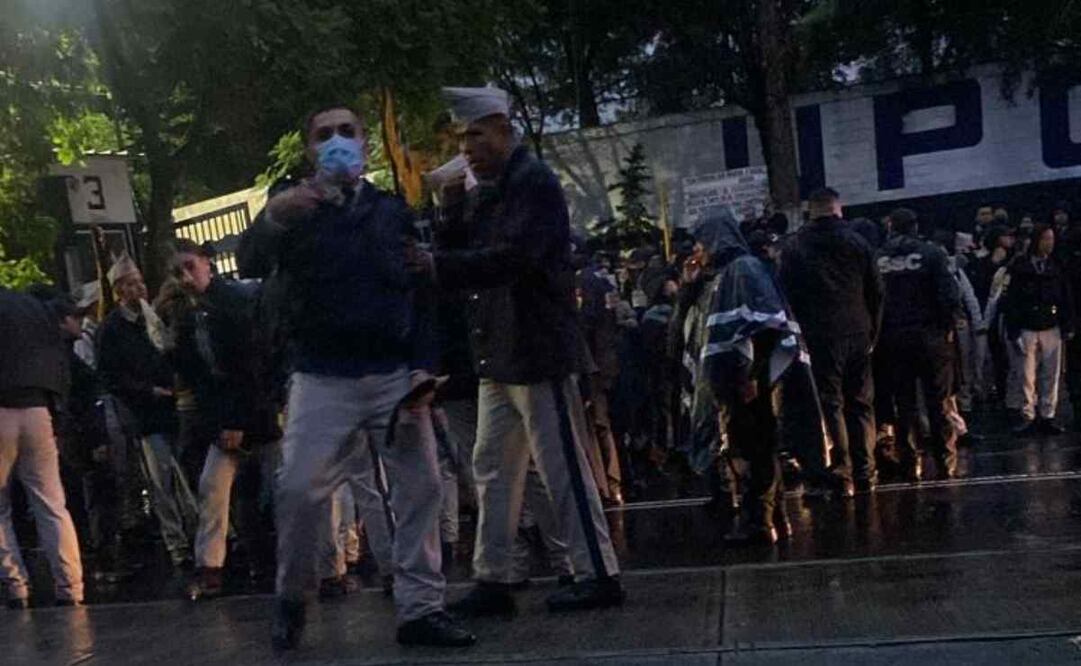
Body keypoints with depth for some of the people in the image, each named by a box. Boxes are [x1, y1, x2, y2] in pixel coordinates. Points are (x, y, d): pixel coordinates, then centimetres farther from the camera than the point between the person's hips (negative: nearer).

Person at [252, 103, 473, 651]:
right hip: (323, 378, -2)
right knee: (299, 489, -9)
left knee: (421, 487, 0)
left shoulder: (393, 211, 12)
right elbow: (259, 256, -13)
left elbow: (421, 293, 8)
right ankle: (291, 599, 14)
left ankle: (420, 609, 10)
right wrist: (273, 216, -35)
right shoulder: (297, 208, 8)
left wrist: (422, 367, -5)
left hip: (395, 374, 2)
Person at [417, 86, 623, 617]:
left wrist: (436, 265, -26)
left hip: (538, 351, -9)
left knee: (563, 466, -2)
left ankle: (600, 574, 10)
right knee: (492, 468, 10)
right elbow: (470, 253, 13)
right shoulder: (486, 192, 17)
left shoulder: (536, 183, -10)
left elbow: (514, 257, -23)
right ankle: (492, 581, 18)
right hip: (498, 355, 9)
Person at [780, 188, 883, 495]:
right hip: (858, 334, 3)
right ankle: (864, 473, 11)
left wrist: (800, 334, 4)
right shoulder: (857, 242, 7)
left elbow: (788, 295, -2)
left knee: (831, 404, 0)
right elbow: (876, 292, 7)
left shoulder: (793, 249, 1)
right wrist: (873, 332, 12)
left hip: (821, 337, -2)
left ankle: (842, 473, -4)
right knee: (861, 403, 10)